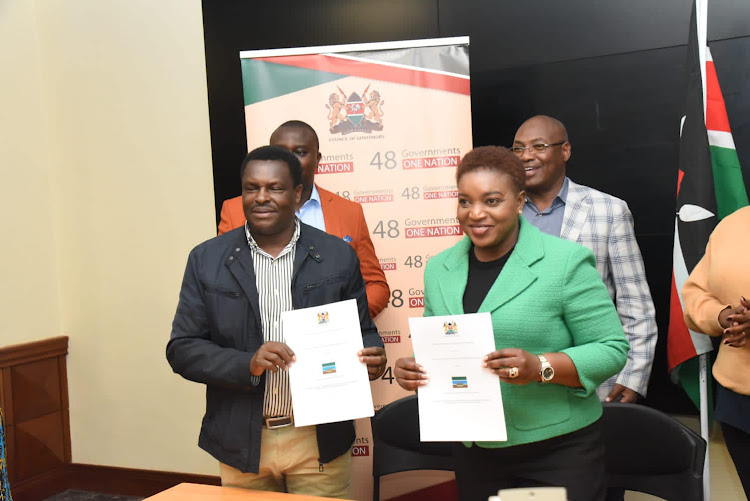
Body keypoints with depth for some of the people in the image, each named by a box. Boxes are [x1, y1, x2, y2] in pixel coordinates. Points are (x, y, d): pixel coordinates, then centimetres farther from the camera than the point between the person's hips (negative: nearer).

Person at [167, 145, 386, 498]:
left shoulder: (338, 256, 0)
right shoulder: (207, 259, 0)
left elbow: (362, 331, 6)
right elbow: (182, 349, -2)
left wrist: (371, 358, -16)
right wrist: (248, 364, -18)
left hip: (319, 441, 0)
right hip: (241, 443, 1)